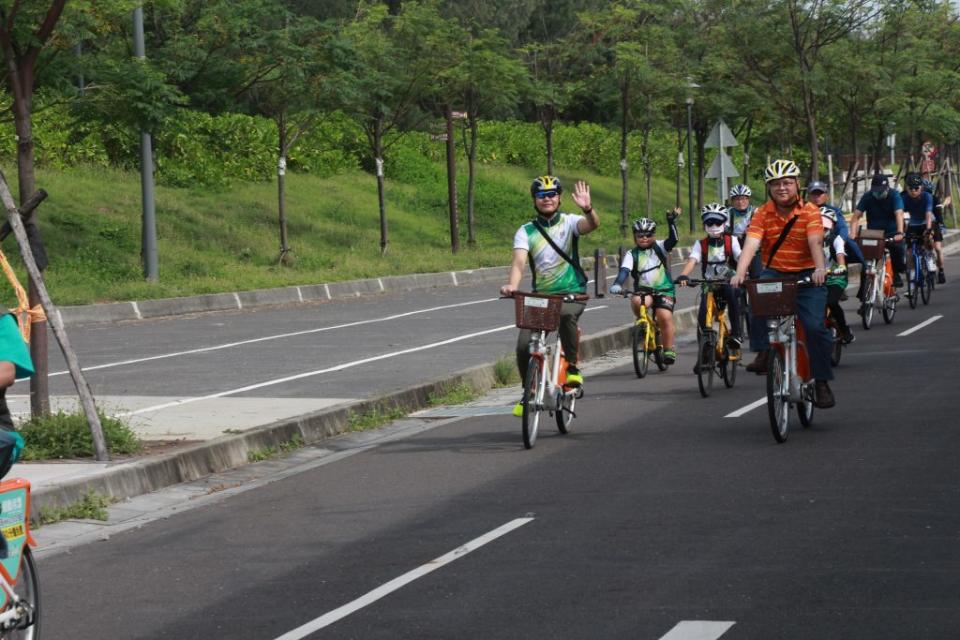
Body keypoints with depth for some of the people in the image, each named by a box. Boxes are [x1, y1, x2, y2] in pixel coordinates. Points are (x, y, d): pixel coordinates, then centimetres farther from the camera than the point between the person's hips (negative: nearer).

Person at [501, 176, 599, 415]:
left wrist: (587, 209, -44)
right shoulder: (526, 232, 2)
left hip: (572, 294, -2)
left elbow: (592, 225, -21)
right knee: (523, 346, -10)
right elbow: (519, 262, -13)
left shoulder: (569, 222, 0)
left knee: (567, 315, -37)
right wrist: (511, 285, -34)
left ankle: (572, 367, -19)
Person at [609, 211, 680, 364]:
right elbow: (624, 270, -13)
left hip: (664, 290, -1)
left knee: (665, 317, -22)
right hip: (642, 291, 1)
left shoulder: (659, 247, 4)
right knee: (636, 302, -33)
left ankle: (669, 350, -8)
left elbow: (673, 239, -14)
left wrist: (671, 222, -29)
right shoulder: (632, 254, 3)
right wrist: (617, 284, -32)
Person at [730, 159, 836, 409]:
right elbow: (751, 244, -16)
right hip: (774, 273, 1)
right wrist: (739, 274, -33)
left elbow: (815, 242, -21)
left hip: (806, 276, -1)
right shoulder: (763, 214, -3)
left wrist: (820, 269, -41)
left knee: (815, 326, -16)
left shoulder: (810, 212, -6)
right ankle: (763, 352, -25)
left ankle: (821, 382, -4)